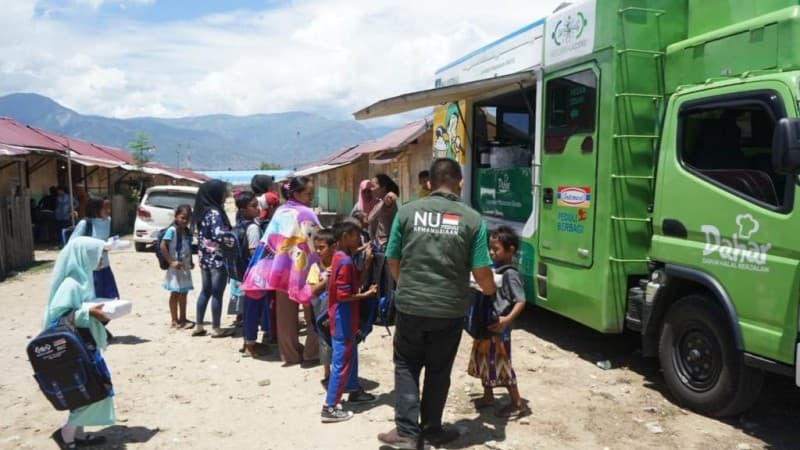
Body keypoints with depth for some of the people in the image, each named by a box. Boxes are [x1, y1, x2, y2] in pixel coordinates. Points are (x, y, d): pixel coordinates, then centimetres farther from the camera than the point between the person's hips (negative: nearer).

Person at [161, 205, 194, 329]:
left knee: (184, 293, 14)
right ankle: (175, 321, 11)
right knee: (175, 293, 2)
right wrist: (171, 261, -21)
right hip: (175, 267, -7)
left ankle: (182, 319, 25)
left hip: (186, 267, 7)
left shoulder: (188, 232, 8)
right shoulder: (172, 230, -14)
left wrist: (191, 262, 7)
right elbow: (162, 247, -18)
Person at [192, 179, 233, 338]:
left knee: (205, 291, 14)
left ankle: (199, 326, 19)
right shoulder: (215, 213, -16)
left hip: (205, 258, 9)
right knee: (217, 293, 0)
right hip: (217, 259, -9)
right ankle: (216, 329, 8)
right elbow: (219, 236, -25)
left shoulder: (202, 212, 11)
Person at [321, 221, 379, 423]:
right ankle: (329, 407, 4)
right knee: (341, 362, -3)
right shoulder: (345, 261, -22)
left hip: (343, 318, 10)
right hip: (343, 320, -10)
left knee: (351, 355, 23)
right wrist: (366, 294, -18)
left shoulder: (340, 257, 9)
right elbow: (343, 295, -25)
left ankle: (354, 391, 40)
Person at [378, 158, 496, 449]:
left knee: (406, 366, 17)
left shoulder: (407, 212, -2)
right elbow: (481, 272, -5)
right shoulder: (472, 218, -5)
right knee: (438, 370, 17)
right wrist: (490, 290, 19)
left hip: (410, 305, 0)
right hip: (450, 309, 0)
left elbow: (393, 262, 5)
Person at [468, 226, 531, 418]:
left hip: (498, 328, -9)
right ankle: (488, 396, 35)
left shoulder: (510, 274, -18)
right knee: (483, 360, 18)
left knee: (501, 364, -1)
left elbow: (520, 301, -22)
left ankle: (518, 404, 13)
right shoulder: (494, 269, 7)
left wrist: (507, 319, -33)